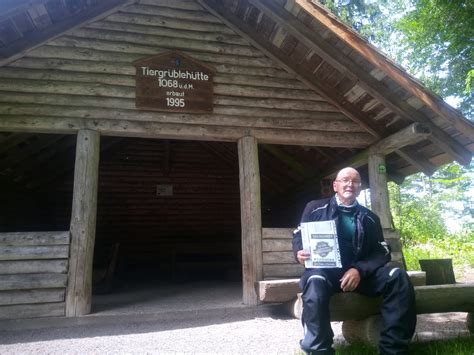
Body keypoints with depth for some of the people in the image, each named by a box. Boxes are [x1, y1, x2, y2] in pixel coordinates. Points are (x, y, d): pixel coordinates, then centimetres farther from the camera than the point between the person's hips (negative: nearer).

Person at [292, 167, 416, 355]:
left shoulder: (370, 218, 16)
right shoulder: (315, 208, 12)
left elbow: (381, 253, 7)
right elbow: (298, 236, 13)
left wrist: (359, 270, -14)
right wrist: (300, 252, -13)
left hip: (360, 272, 3)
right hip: (324, 270, -2)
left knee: (398, 277, -24)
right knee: (315, 281, -38)